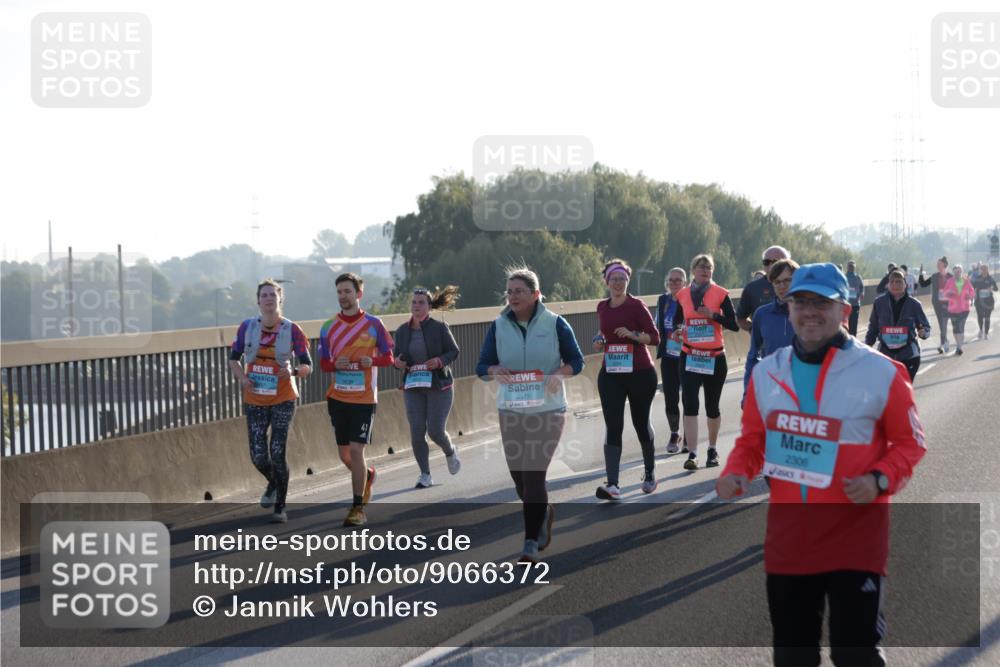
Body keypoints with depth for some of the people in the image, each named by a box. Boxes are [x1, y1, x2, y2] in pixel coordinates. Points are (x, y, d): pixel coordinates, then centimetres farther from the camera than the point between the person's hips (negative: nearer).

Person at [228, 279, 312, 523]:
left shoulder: (292, 330, -8)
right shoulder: (247, 327, -3)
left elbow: (307, 366, -5)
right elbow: (234, 357, 8)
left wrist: (294, 371, -27)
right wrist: (241, 377, -11)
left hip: (283, 399, -2)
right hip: (255, 400, 2)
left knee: (277, 452, -8)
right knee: (258, 456, 1)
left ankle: (280, 507, 7)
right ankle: (273, 483, 36)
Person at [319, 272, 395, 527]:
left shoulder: (373, 324, -2)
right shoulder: (329, 327, 4)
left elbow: (388, 357, 2)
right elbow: (323, 363, 7)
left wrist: (373, 361, -19)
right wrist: (336, 364, -15)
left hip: (364, 398, -3)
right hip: (338, 398, 3)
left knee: (356, 450, -10)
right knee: (344, 454, 8)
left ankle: (358, 508, -1)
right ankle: (367, 475, 42)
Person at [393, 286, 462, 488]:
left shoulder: (439, 328, -6)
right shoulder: (402, 330, 3)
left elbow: (454, 351, -2)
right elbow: (396, 355, 14)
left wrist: (440, 361, -20)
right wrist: (396, 362, -9)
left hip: (439, 386, -3)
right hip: (413, 387, 3)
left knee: (436, 431, -6)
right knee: (417, 432, -4)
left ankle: (450, 452, 30)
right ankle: (425, 475, 9)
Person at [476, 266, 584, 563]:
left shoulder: (555, 324, -3)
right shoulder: (498, 325, 4)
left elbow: (576, 361, 3)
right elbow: (482, 366, 6)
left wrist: (557, 375, -17)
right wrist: (496, 371, -17)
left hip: (547, 409, -3)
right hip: (510, 410, 4)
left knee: (533, 474, -12)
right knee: (518, 476, 9)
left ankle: (531, 543, -6)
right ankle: (544, 512, 40)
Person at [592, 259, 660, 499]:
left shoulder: (636, 305, -7)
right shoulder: (602, 307, 8)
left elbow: (655, 337, -8)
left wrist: (632, 334, -23)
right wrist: (600, 342, 4)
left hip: (640, 373, -3)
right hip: (610, 373, 3)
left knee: (641, 423, 9)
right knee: (612, 427, -8)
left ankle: (649, 474, 32)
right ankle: (612, 484, -14)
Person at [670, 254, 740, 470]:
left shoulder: (720, 294, -2)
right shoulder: (683, 295, 5)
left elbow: (734, 325, -6)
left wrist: (713, 315, -19)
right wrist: (677, 331, -1)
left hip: (715, 357, -1)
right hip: (690, 357, 1)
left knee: (712, 407, 10)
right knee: (689, 404, -13)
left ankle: (712, 449, 29)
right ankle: (692, 454, -13)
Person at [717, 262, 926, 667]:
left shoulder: (880, 372, -7)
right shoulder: (766, 373, 6)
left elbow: (909, 442, -1)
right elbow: (752, 440, 15)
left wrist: (880, 480, -18)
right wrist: (736, 474, -5)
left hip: (856, 537, -4)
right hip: (788, 535, 4)